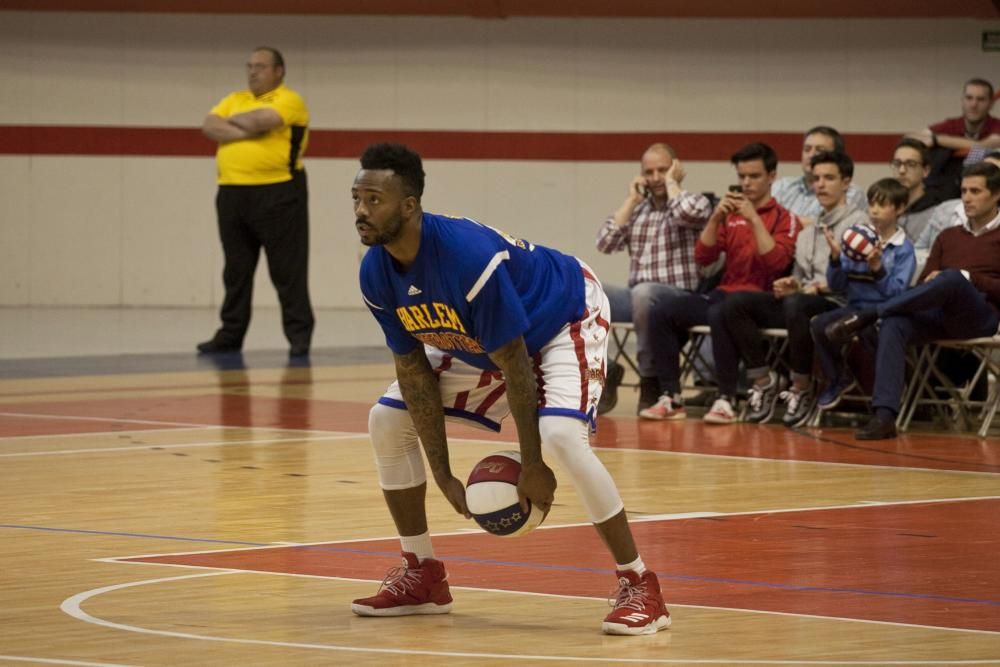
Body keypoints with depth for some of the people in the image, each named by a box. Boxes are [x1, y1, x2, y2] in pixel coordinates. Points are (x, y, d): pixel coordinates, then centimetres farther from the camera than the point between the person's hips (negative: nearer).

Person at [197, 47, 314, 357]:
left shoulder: (289, 100, -3)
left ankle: (299, 334, 0)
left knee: (287, 269, -4)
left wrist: (231, 120, 0)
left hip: (277, 194, -6)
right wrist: (244, 131, -12)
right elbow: (209, 127, 2)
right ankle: (230, 335, 16)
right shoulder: (234, 99, 16)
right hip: (233, 193, 6)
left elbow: (259, 121, -19)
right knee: (236, 270, 10)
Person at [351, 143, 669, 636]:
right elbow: (413, 370, -9)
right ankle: (422, 577, 14)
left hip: (564, 319, -8)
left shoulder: (468, 255, -39)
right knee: (387, 422, 1)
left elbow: (514, 365, -32)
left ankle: (639, 586, -20)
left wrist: (531, 467, -26)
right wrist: (442, 475, -11)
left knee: (560, 437, -31)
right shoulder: (376, 273, -17)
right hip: (473, 344, 8)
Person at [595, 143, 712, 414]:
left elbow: (687, 212, -23)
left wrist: (671, 182, -5)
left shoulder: (696, 202, 2)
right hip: (638, 298, 5)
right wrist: (631, 199, 5)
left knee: (644, 293, -40)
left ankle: (651, 380, -22)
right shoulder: (635, 210, 18)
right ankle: (604, 371, -4)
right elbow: (606, 243, 5)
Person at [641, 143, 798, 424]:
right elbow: (703, 256, 8)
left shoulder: (784, 218, 2)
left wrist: (754, 219, -18)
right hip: (724, 292, 6)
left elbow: (777, 261, -14)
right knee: (664, 313, -14)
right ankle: (671, 398, -11)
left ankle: (725, 401, -30)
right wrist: (716, 218, -6)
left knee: (720, 314, -37)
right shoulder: (730, 215, 16)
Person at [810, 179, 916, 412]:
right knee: (819, 325, -22)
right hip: (854, 308, 5)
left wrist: (878, 268, -26)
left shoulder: (903, 249, -2)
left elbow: (897, 292, -12)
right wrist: (836, 258, -8)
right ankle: (836, 379, 3)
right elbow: (837, 286, 8)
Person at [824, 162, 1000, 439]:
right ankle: (884, 415, -42)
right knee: (894, 324, -31)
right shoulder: (948, 237, 27)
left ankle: (866, 316, -33)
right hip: (938, 315, 4)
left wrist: (967, 277, -12)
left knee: (952, 278, -38)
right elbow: (924, 282, 19)